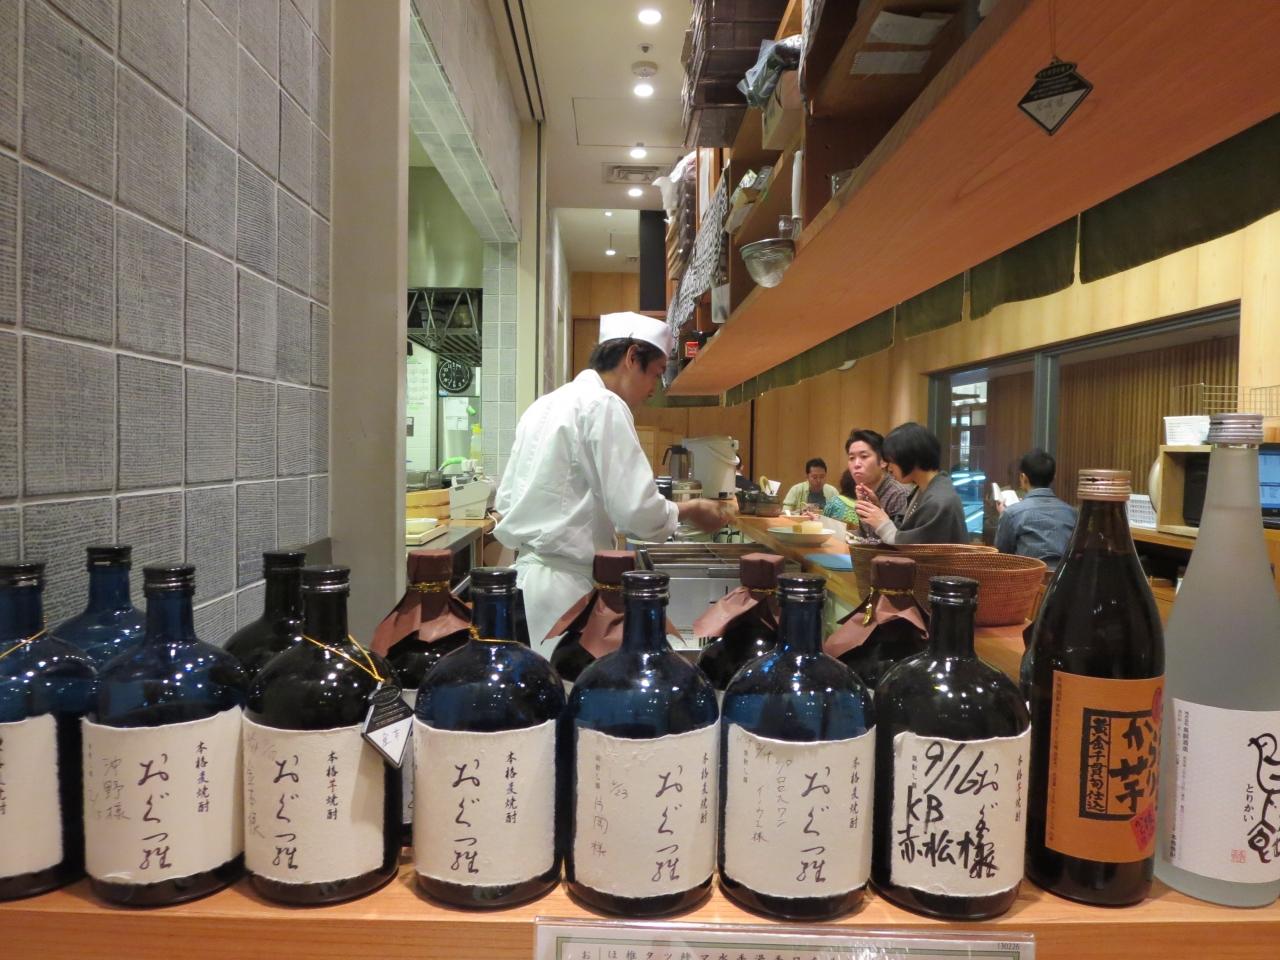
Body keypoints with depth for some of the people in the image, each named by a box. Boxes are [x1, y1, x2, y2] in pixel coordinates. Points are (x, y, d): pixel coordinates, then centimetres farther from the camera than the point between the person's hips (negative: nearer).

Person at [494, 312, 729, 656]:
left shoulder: (543, 406, 15)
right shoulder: (603, 405, -11)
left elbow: (505, 502, 18)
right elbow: (636, 510, -17)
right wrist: (691, 510, -1)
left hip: (527, 570, 9)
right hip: (565, 583, -9)